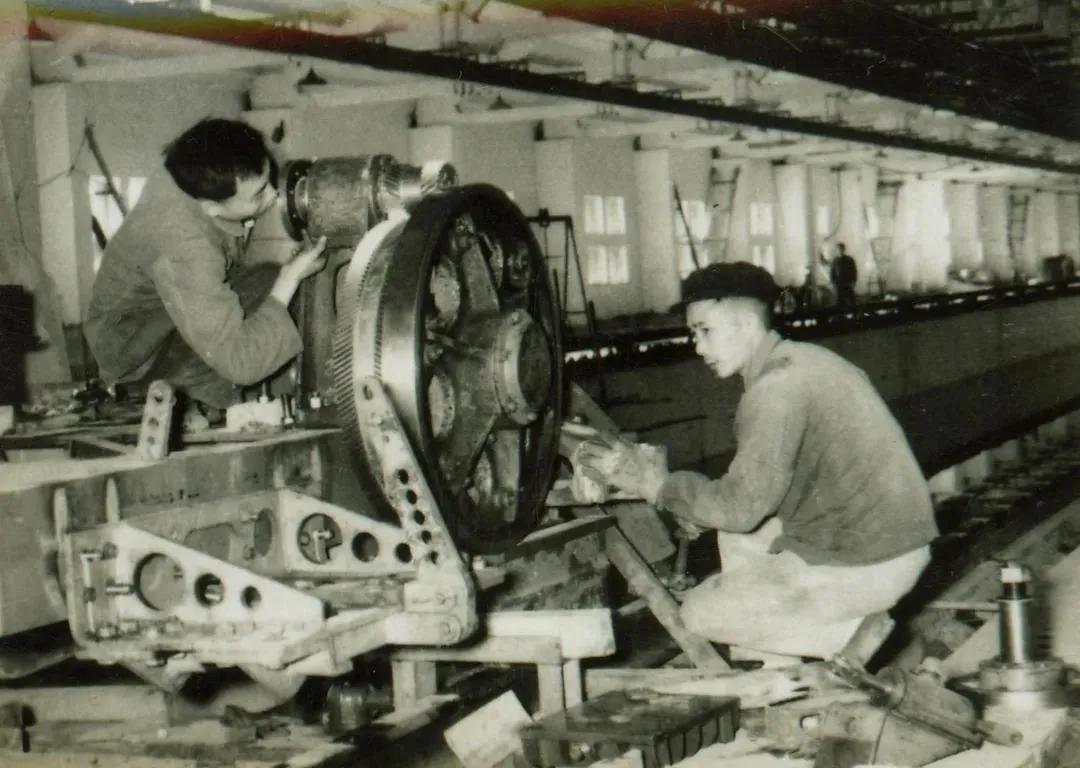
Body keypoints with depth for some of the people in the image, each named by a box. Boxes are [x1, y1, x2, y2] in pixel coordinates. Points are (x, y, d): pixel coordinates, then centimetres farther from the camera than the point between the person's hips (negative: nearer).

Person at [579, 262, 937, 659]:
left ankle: (854, 633, 1)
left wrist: (658, 484, -8)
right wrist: (702, 505, 7)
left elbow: (741, 505, -20)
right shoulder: (803, 359, 11)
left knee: (701, 612, 1)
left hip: (866, 566, -10)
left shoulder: (776, 388, -19)